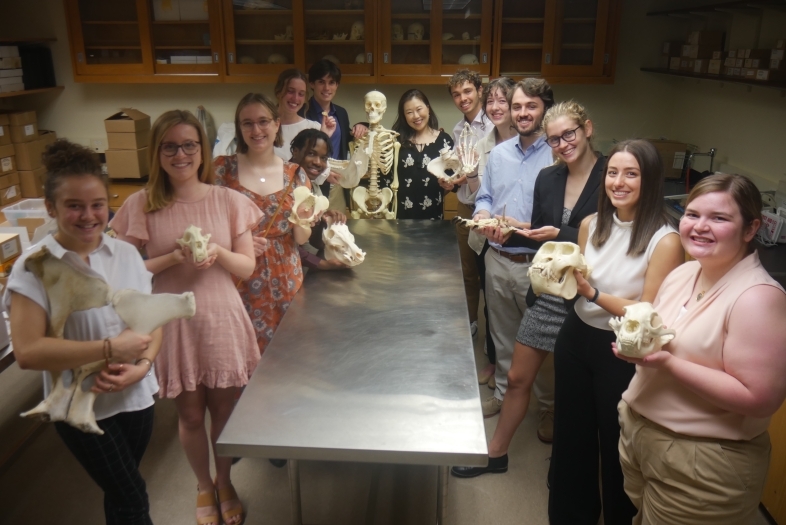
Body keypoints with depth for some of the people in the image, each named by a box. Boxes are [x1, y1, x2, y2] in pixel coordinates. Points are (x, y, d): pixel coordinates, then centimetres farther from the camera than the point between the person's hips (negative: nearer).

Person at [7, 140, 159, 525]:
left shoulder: (126, 253, -1)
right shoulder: (34, 266, -14)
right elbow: (27, 352, -20)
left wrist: (142, 365, -16)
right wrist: (110, 349, -24)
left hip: (136, 395, 4)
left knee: (120, 491, 22)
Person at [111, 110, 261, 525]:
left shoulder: (227, 201, -3)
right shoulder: (141, 206, -5)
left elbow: (247, 268, -1)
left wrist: (218, 252, -21)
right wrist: (175, 257, -18)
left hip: (222, 320, 1)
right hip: (172, 324, 0)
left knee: (224, 409, 14)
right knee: (191, 415, 14)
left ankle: (224, 482, 42)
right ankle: (203, 486, 41)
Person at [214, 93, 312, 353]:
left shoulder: (294, 174, 2)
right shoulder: (222, 169, -4)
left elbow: (301, 238, 4)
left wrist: (301, 222, -16)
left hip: (284, 282, 2)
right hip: (239, 281, -2)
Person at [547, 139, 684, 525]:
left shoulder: (664, 241, -19)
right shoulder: (590, 225, -1)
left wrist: (592, 293, -24)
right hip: (575, 337, 6)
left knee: (615, 444, 14)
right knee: (571, 434, 20)